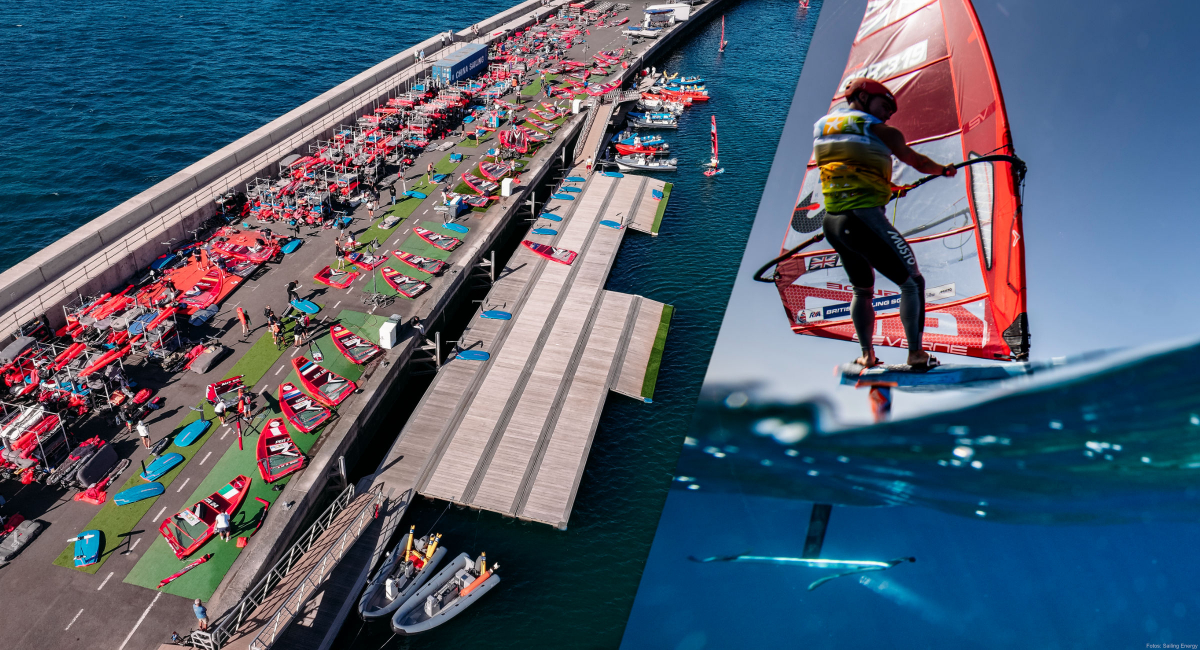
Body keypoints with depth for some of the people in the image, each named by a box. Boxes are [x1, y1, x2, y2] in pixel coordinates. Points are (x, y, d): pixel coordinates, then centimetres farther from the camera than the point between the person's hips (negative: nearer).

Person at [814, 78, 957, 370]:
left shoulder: (819, 126, 14)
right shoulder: (879, 131, 1)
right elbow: (918, 162, 13)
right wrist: (945, 169, 32)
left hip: (832, 222, 6)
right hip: (865, 218, -6)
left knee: (862, 290, 22)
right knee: (912, 282, 7)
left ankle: (867, 355, 17)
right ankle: (916, 353, 3)